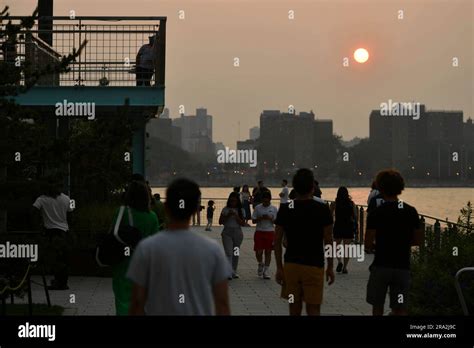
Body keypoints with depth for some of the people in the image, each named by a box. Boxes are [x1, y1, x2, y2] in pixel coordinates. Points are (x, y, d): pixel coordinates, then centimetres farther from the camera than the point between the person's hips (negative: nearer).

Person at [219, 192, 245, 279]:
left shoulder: (240, 210, 4)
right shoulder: (225, 209, 3)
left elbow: (243, 223, -3)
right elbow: (220, 222, 1)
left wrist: (236, 216, -15)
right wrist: (228, 216, -12)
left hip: (237, 232, 2)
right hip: (227, 232, -2)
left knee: (236, 253, 9)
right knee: (228, 252, -13)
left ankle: (234, 271, 22)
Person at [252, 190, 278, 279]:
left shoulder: (273, 209, 2)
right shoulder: (258, 208, 1)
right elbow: (253, 221, 1)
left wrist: (270, 218, -16)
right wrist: (261, 218, -16)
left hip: (270, 232, 0)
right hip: (259, 231, 0)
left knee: (268, 252, 3)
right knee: (258, 252, -2)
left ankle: (266, 271, 10)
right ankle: (260, 264, 28)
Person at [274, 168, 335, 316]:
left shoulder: (285, 210, 0)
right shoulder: (322, 210, -7)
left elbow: (277, 241, 0)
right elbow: (328, 241, -4)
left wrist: (279, 268, 6)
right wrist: (330, 267, 5)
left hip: (291, 265, 3)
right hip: (314, 266, -3)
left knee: (294, 308, 11)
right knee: (313, 309, 0)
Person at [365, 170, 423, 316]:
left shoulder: (376, 213, -9)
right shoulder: (411, 211, 1)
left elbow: (368, 244, -11)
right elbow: (418, 240, 6)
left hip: (381, 266, -2)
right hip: (402, 267, 2)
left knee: (377, 307, 14)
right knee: (400, 309, 3)